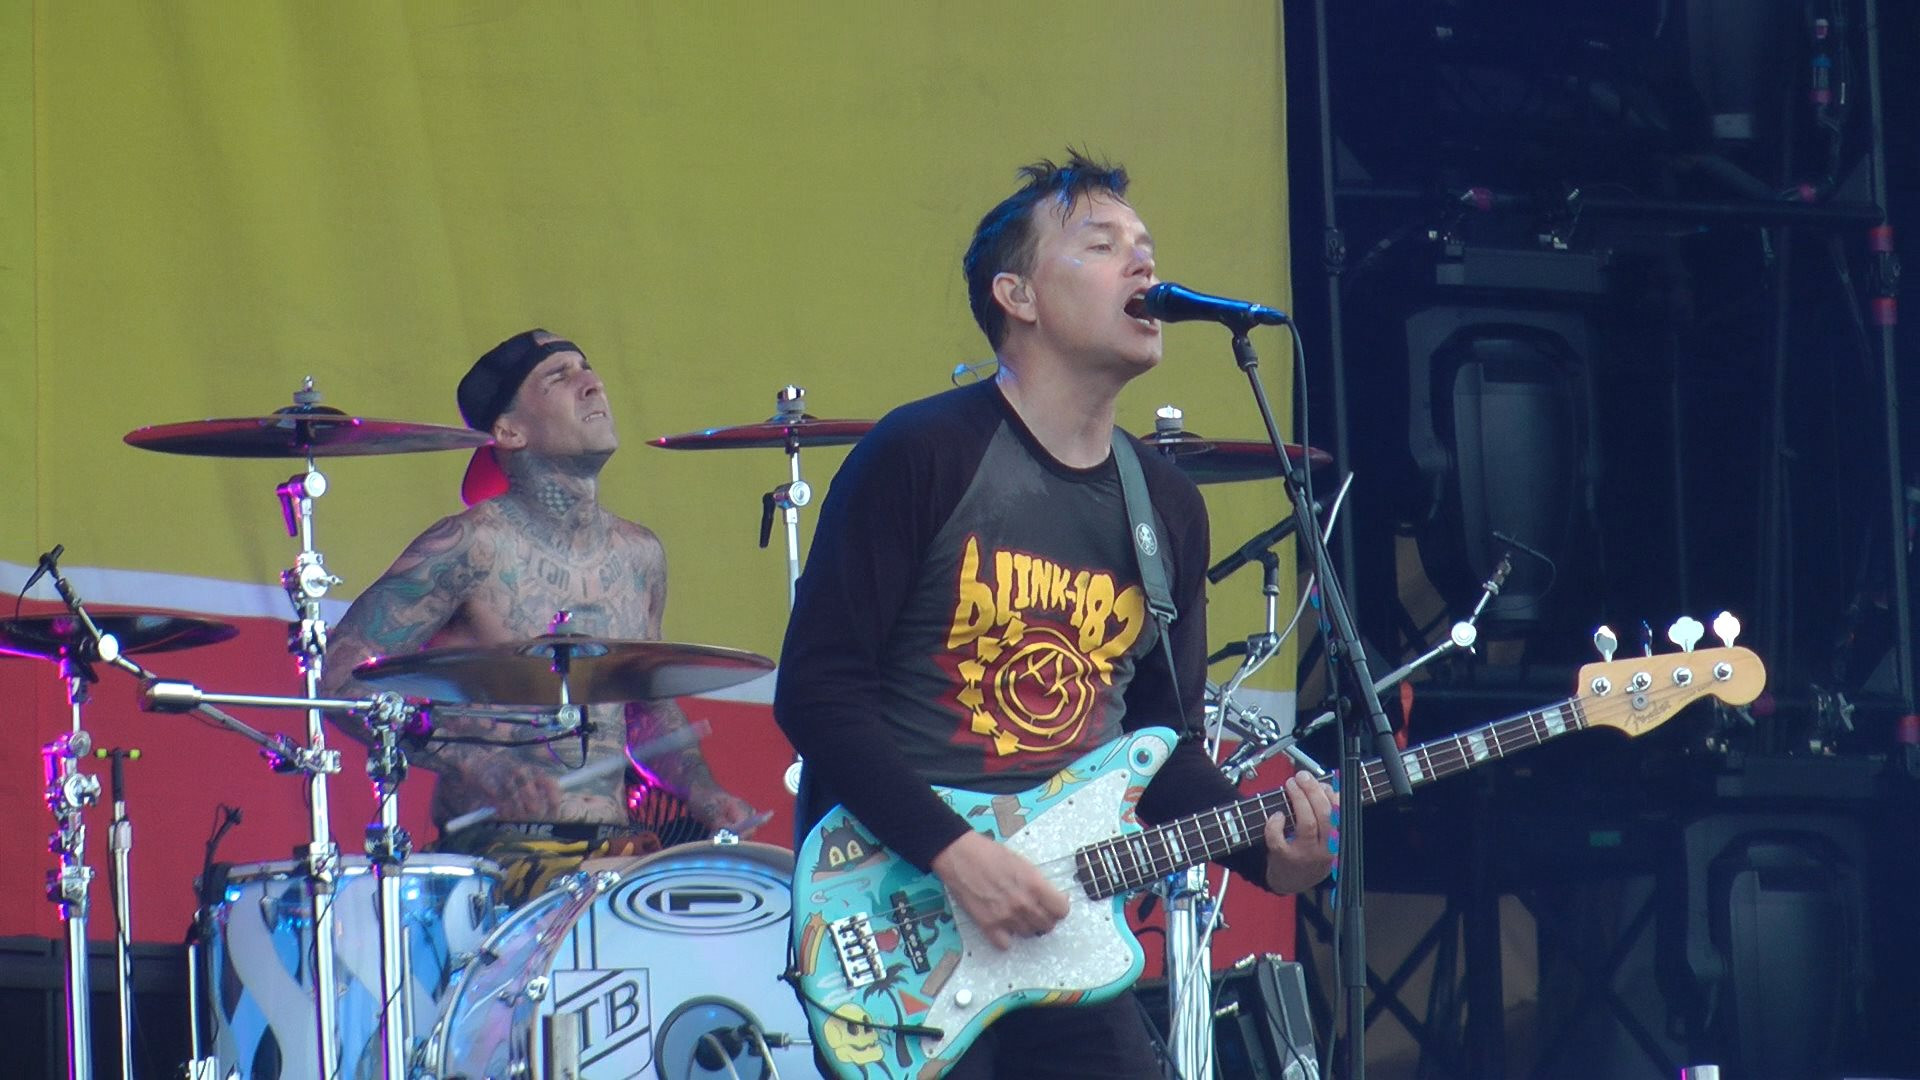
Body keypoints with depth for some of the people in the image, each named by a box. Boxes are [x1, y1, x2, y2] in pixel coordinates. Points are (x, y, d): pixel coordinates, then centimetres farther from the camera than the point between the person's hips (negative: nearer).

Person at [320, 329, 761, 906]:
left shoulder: (640, 555, 14)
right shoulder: (471, 547, -6)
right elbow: (342, 674, -10)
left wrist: (712, 802, 9)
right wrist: (471, 758, -21)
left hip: (619, 851, 6)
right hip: (499, 852, -6)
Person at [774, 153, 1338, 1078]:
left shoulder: (1167, 507, 12)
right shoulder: (924, 455, -8)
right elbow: (817, 689, -12)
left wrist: (1265, 849, -3)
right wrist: (953, 851, -20)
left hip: (1058, 926, 6)